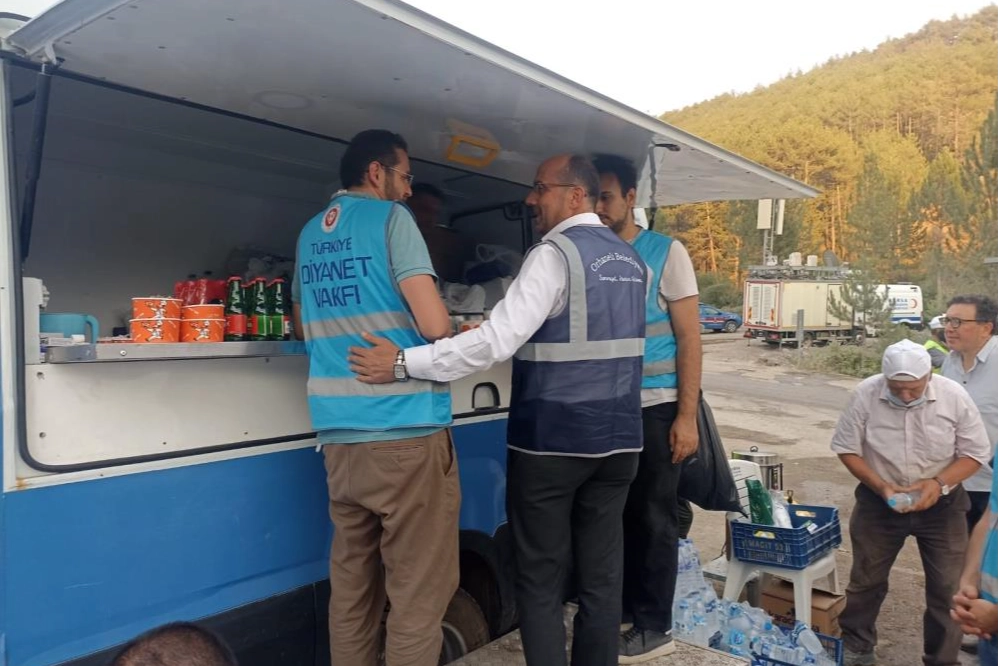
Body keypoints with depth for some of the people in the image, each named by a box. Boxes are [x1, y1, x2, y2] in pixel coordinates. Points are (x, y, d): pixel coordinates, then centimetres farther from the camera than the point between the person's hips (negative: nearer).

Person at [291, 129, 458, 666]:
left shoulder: (310, 234, 16)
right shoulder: (391, 218, -5)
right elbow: (434, 324, -14)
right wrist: (449, 344, 7)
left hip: (338, 438, 7)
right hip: (405, 434, -7)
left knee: (351, 584, 15)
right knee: (417, 593, 2)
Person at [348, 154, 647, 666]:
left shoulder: (554, 253, -12)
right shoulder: (630, 259, 13)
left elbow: (498, 341, -22)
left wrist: (404, 362, -18)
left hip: (552, 440, -7)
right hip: (616, 439, 7)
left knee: (540, 579, 7)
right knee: (601, 576, 13)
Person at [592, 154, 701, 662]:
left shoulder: (666, 252, -3)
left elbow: (689, 338, -5)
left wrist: (687, 416, -10)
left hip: (654, 407, -4)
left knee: (653, 518, 6)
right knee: (617, 514, 13)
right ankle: (625, 607, 29)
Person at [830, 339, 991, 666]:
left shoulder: (954, 396, -17)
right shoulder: (865, 394, -19)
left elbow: (975, 453, -7)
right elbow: (847, 449, -10)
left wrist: (939, 482, -24)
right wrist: (881, 486, -22)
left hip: (941, 504, 0)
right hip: (879, 501, 0)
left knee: (947, 587, 8)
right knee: (867, 578, 15)